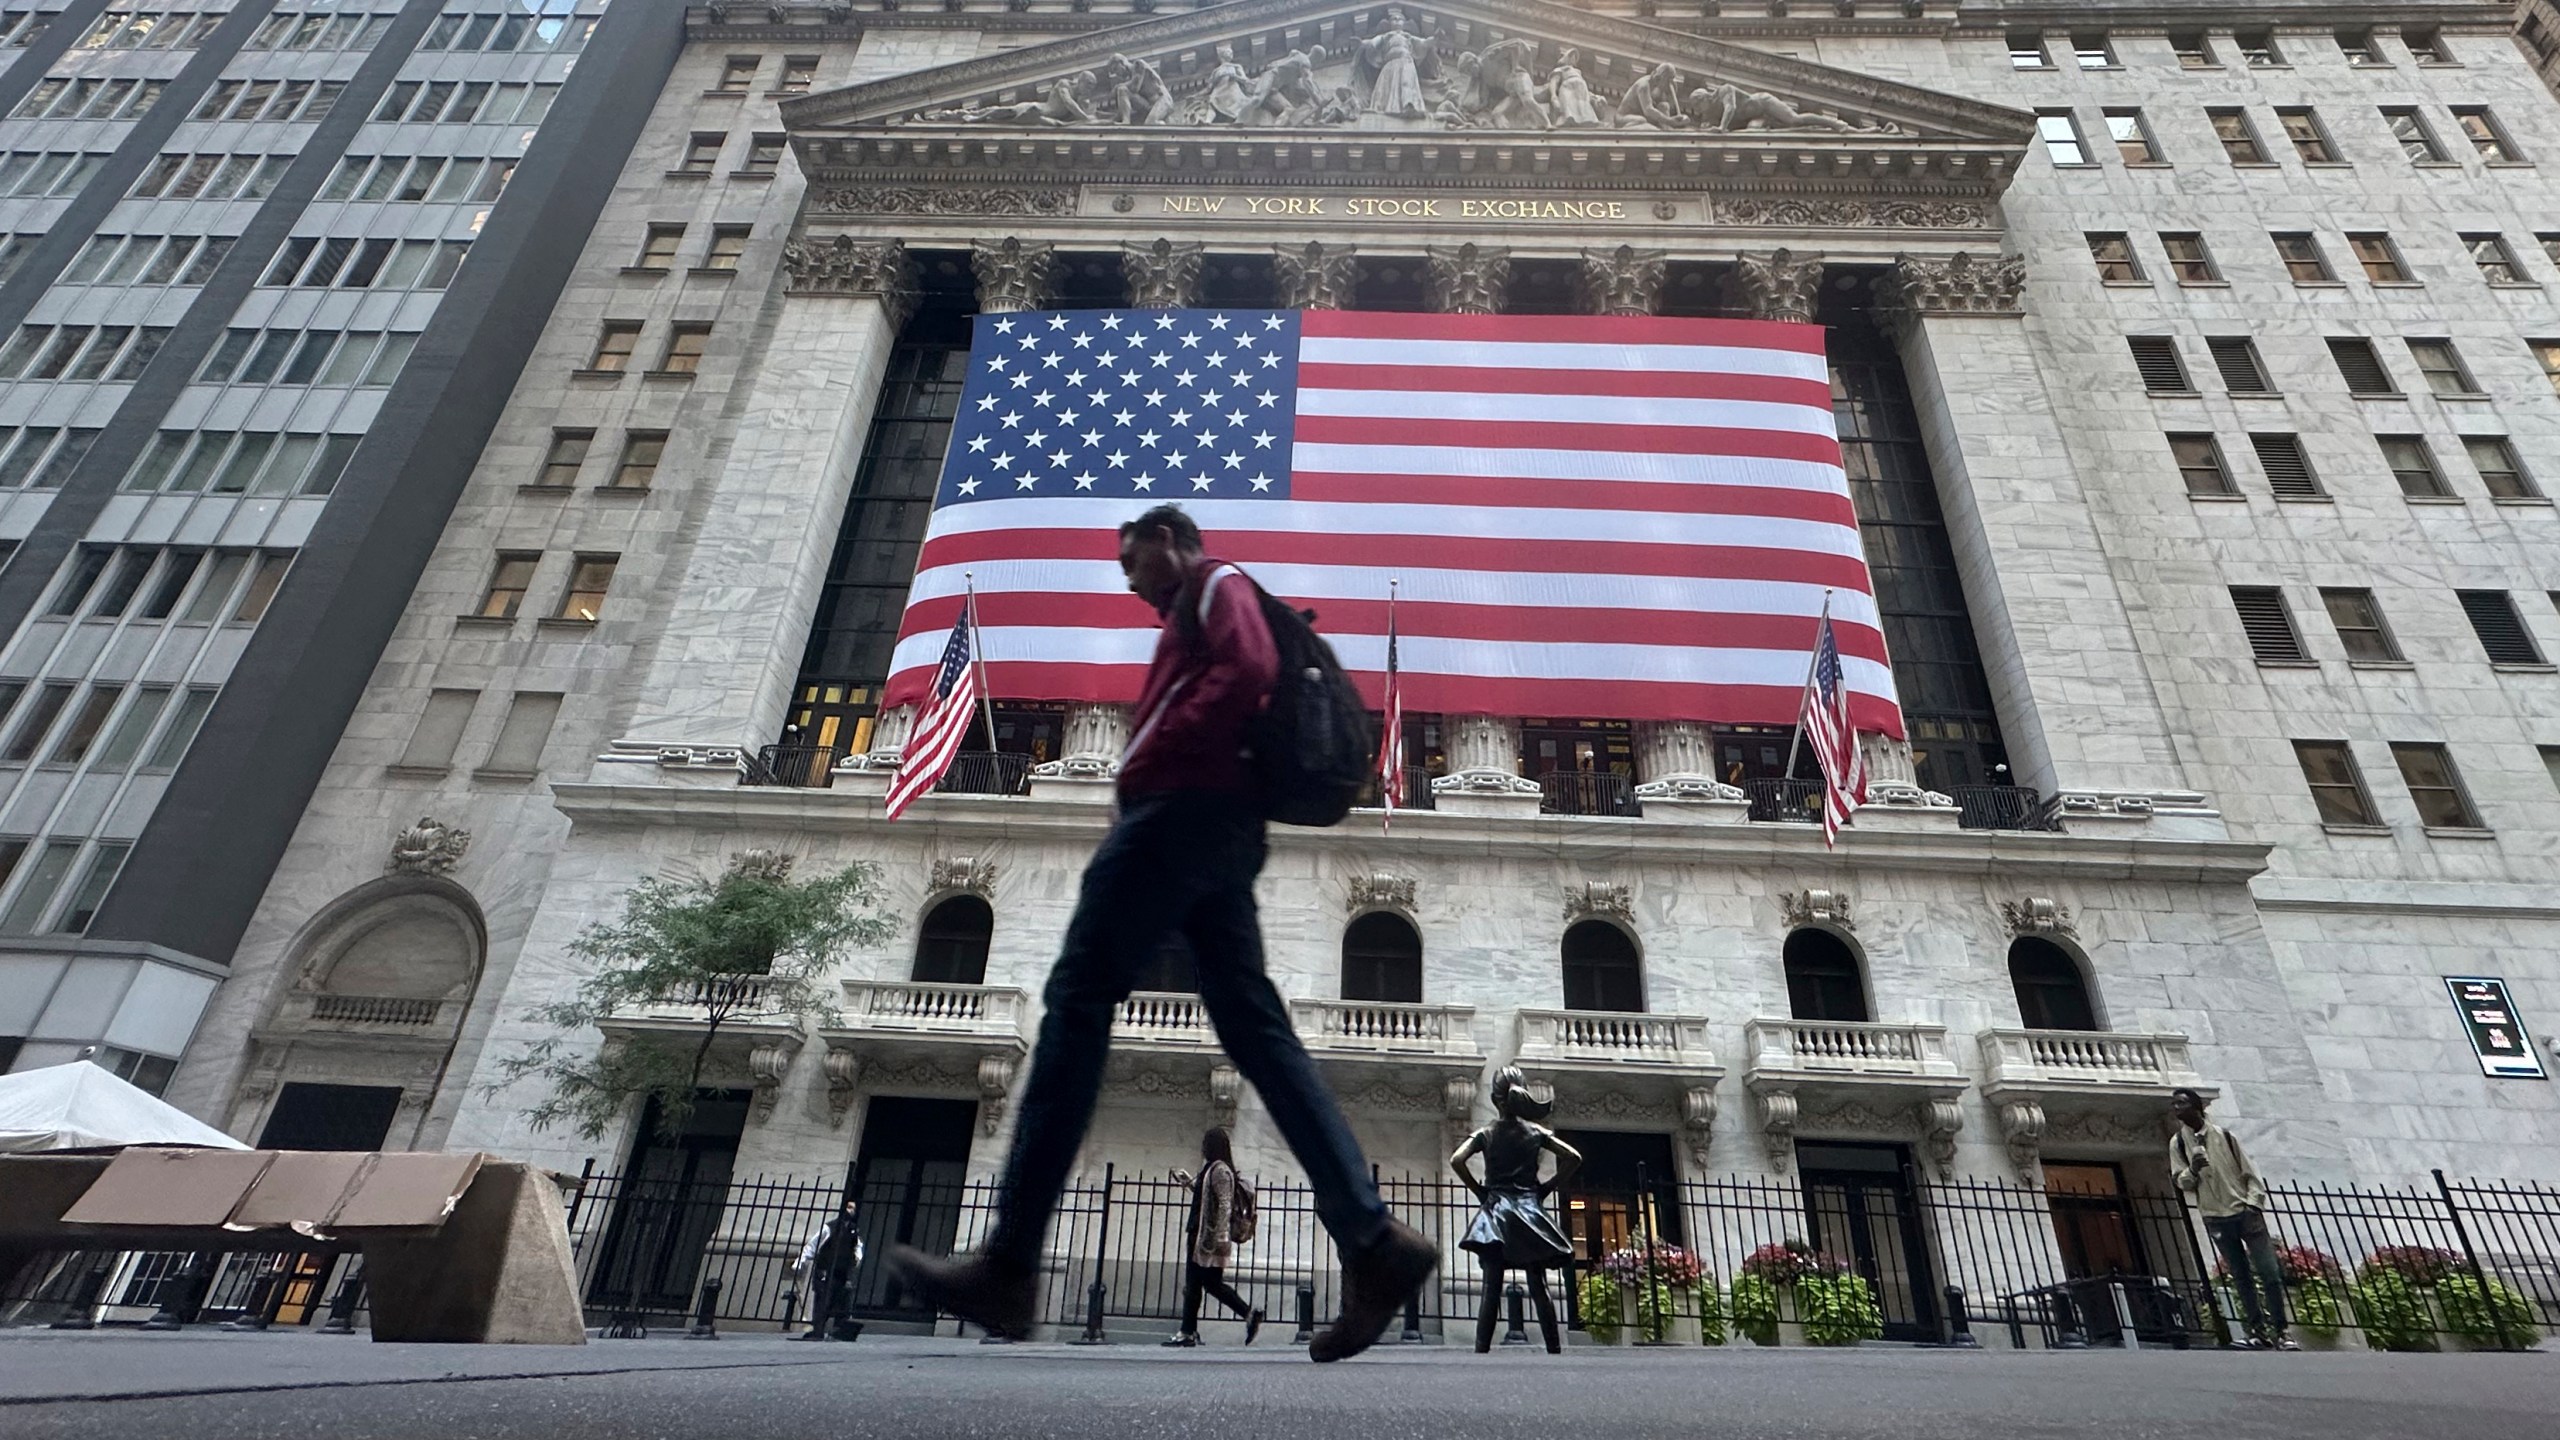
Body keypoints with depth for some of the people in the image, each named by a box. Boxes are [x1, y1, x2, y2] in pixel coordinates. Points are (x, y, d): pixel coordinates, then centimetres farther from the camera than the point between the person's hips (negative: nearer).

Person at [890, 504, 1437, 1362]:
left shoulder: (1216, 581, 7)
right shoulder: (1196, 615, 34)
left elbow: (1250, 670, -14)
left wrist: (1152, 756, -12)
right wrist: (1147, 761, 9)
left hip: (1182, 811, -10)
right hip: (1216, 831, 10)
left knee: (1077, 1002, -9)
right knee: (1257, 1030, -1)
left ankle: (1009, 1266, -7)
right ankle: (1372, 1239, -8)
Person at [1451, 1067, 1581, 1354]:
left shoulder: (1485, 1134, 2)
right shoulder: (1536, 1132, 5)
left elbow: (1456, 1161, -10)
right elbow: (1573, 1158, -1)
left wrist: (1478, 1190, 2)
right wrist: (1549, 1188, 6)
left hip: (1495, 1213, -1)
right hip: (1529, 1211, 1)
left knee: (1491, 1290, -2)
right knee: (1539, 1287, 4)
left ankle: (1481, 1351, -7)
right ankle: (1555, 1350, 2)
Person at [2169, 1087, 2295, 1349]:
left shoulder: (2223, 1135, 1)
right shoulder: (2177, 1143, 2)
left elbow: (2249, 1172, 5)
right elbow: (2181, 1182, 1)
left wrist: (2254, 1202, -8)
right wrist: (2193, 1171, -19)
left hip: (2245, 1212, 0)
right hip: (2217, 1220, 1)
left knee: (2270, 1274, -3)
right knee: (2241, 1278, 5)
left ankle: (2280, 1332, 7)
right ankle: (2259, 1331, 12)